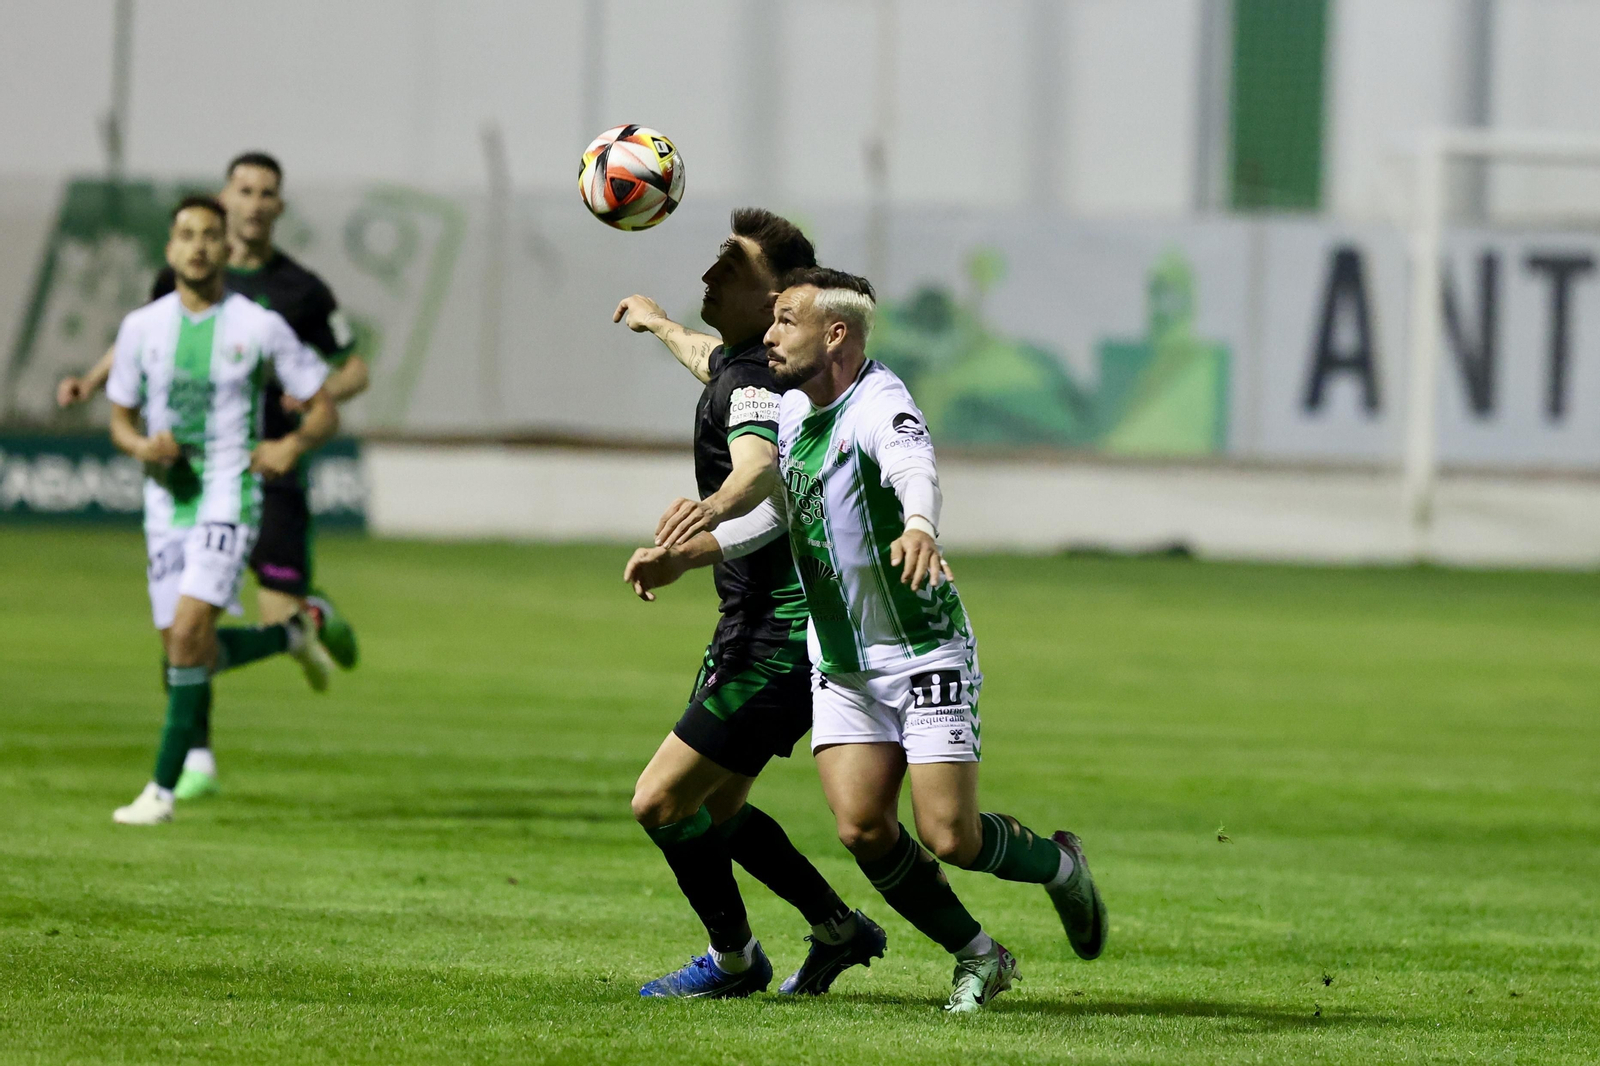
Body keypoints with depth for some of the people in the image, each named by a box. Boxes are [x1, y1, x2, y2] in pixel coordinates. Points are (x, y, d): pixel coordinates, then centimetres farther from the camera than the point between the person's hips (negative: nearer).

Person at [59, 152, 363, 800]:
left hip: (270, 472, -1)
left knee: (279, 618, -9)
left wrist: (322, 394, -14)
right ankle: (196, 759, 3)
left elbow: (354, 369, 8)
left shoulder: (300, 290, 0)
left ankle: (318, 617, 29)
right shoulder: (182, 279, 4)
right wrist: (91, 382, 3)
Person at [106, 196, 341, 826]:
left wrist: (293, 445, -17)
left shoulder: (261, 328, -4)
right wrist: (141, 446, -9)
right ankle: (292, 637, 35)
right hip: (167, 501, 4)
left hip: (229, 496, -4)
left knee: (187, 634, -20)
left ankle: (163, 788, -15)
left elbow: (324, 411, 3)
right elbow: (120, 418, 14)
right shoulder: (141, 327, 3)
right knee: (190, 654, 6)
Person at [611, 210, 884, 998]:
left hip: (775, 633, -11)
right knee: (714, 807, 20)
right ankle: (839, 929, 31)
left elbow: (761, 465, -42)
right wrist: (661, 325, 59)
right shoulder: (743, 365, 11)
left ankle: (734, 959, 11)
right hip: (768, 628, 11)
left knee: (661, 802, -6)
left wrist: (716, 506, -64)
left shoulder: (758, 382, -20)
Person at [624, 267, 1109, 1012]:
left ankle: (1059, 865, 23)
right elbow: (773, 510, 21)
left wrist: (919, 528, -67)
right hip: (841, 665, 7)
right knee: (861, 827, -9)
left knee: (949, 837, -10)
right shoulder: (793, 408, 5)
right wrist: (680, 557, 12)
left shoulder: (880, 406, -21)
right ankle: (979, 959, 10)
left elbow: (914, 467, -45)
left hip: (925, 656, -7)